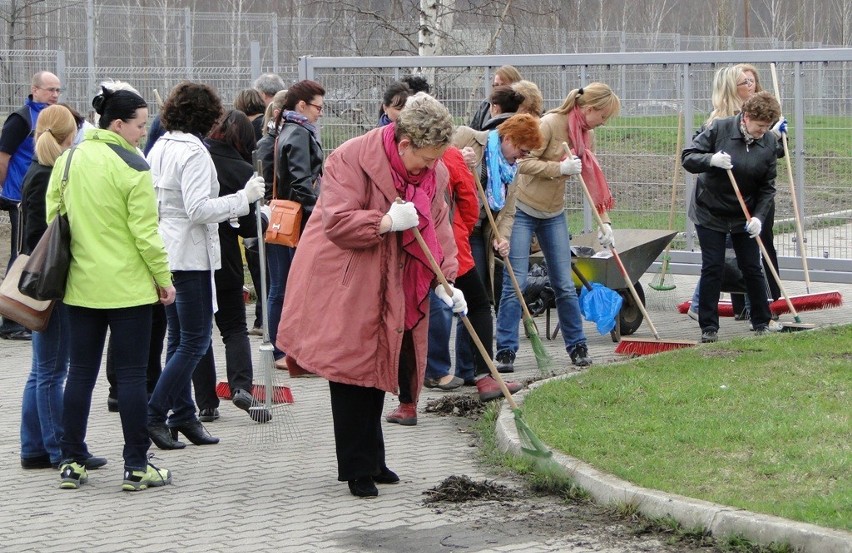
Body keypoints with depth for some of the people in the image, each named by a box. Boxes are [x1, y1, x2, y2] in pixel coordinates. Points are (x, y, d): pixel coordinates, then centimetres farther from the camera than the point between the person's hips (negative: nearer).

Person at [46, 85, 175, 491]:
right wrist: (164, 278, -4)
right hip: (128, 287, -5)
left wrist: (59, 268, 21)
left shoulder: (68, 160, 5)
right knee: (132, 376, 1)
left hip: (81, 285, 6)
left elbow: (52, 217, 11)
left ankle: (71, 462, 11)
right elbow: (145, 232, -14)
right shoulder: (132, 167, -14)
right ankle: (136, 467, 3)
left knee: (80, 373, 10)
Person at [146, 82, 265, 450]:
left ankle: (183, 415, 19)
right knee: (195, 340, -5)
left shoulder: (159, 148, 11)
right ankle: (153, 415, -8)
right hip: (190, 256, -9)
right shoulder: (193, 152, -16)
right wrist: (244, 197, -19)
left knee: (179, 338, 15)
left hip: (164, 251, 9)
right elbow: (198, 209, -24)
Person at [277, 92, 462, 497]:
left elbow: (438, 229, 9)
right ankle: (357, 469, 0)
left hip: (394, 293, 7)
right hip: (345, 289, -7)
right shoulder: (351, 160, -17)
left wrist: (444, 280, -3)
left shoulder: (433, 173, 5)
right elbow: (337, 222, -22)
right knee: (353, 374, -6)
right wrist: (386, 223, -29)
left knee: (379, 371, 13)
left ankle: (371, 461, 24)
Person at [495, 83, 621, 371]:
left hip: (554, 214, 7)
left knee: (565, 285, 7)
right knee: (514, 284, -7)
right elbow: (524, 163, -22)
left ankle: (577, 346, 17)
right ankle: (505, 352, -3)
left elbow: (594, 181, 7)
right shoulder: (550, 124, -19)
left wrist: (604, 221, 2)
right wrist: (560, 168, -30)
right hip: (523, 209, -6)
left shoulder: (586, 137, 4)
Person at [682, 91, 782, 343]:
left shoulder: (769, 142, -6)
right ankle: (709, 327, 2)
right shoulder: (719, 129, -14)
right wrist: (711, 160, -34)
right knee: (712, 268, -5)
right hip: (710, 212, -3)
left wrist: (758, 217, -15)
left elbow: (767, 187, -2)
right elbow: (688, 157, -15)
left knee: (752, 268, 5)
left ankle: (761, 322, 18)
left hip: (744, 216, 3)